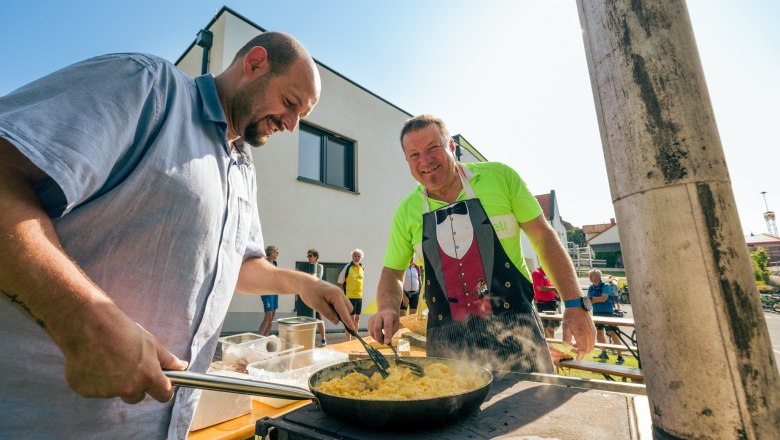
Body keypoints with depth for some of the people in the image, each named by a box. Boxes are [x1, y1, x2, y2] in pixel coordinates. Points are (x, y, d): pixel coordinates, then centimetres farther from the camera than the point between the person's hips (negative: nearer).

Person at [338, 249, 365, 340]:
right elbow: (340, 282, -8)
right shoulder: (347, 267, -10)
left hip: (359, 296, 7)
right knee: (351, 318, -3)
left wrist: (360, 293, 15)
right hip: (350, 297, -6)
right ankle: (348, 341, 5)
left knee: (357, 318, 13)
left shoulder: (361, 268, 9)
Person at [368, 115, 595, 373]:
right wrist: (388, 309, -12)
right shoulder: (406, 211, 1)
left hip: (515, 333, -1)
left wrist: (575, 304, -4)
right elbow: (391, 273, 8)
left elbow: (543, 238, 1)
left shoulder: (499, 177, -4)